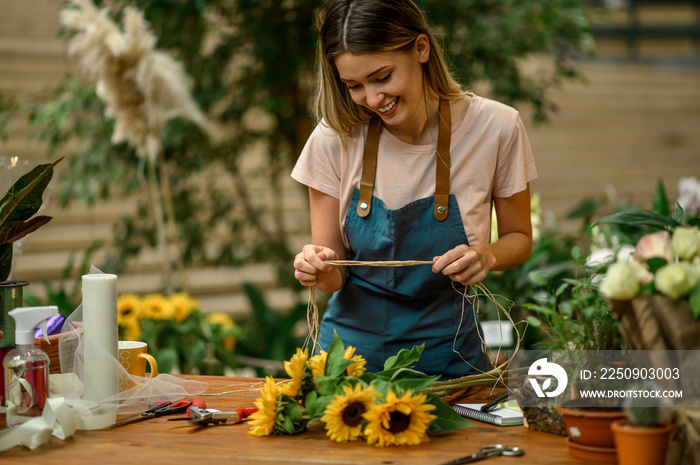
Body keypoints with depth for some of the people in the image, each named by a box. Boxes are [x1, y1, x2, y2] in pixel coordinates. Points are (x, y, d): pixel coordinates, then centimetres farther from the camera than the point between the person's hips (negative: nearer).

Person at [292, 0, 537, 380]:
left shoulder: (494, 128, -10)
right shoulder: (334, 138, -9)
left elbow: (518, 237, 4)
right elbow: (334, 275, -2)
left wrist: (487, 256, -17)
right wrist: (321, 270, -24)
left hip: (447, 356, 0)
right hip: (353, 344, 1)